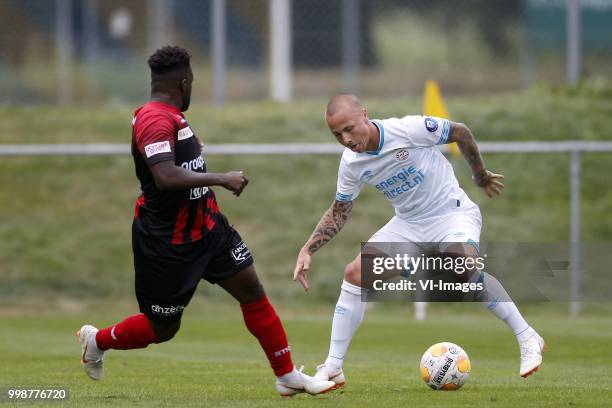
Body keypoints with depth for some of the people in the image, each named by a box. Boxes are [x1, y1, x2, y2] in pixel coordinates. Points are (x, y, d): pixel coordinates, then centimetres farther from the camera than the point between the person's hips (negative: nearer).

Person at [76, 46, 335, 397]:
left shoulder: (172, 117, 7)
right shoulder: (155, 120, -24)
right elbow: (166, 177, -38)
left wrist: (193, 148, 23)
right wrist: (222, 179, -34)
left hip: (205, 226, 9)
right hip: (167, 243, -9)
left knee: (251, 289, 2)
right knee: (163, 328, 4)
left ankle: (288, 377, 7)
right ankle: (96, 340, 31)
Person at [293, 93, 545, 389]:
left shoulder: (409, 129, -24)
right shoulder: (351, 164, -7)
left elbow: (460, 132, -7)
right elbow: (338, 213, 8)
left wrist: (481, 176, 7)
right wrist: (307, 250, -4)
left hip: (453, 213, -5)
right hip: (408, 224, 5)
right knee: (355, 274, -10)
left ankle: (528, 339, -20)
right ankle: (332, 369, -1)